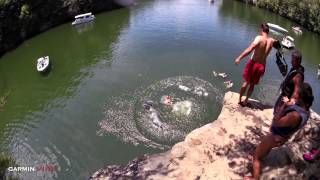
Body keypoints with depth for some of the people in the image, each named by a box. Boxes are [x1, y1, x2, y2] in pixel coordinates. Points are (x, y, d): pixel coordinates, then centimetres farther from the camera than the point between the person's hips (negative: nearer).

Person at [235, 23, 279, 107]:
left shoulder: (259, 38, -15)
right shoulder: (272, 41, 0)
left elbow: (250, 49, -27)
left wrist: (239, 58, -28)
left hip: (253, 63, -3)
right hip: (262, 66, 3)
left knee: (246, 82, 13)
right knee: (252, 84, 18)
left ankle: (239, 100, 22)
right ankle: (245, 101, 26)